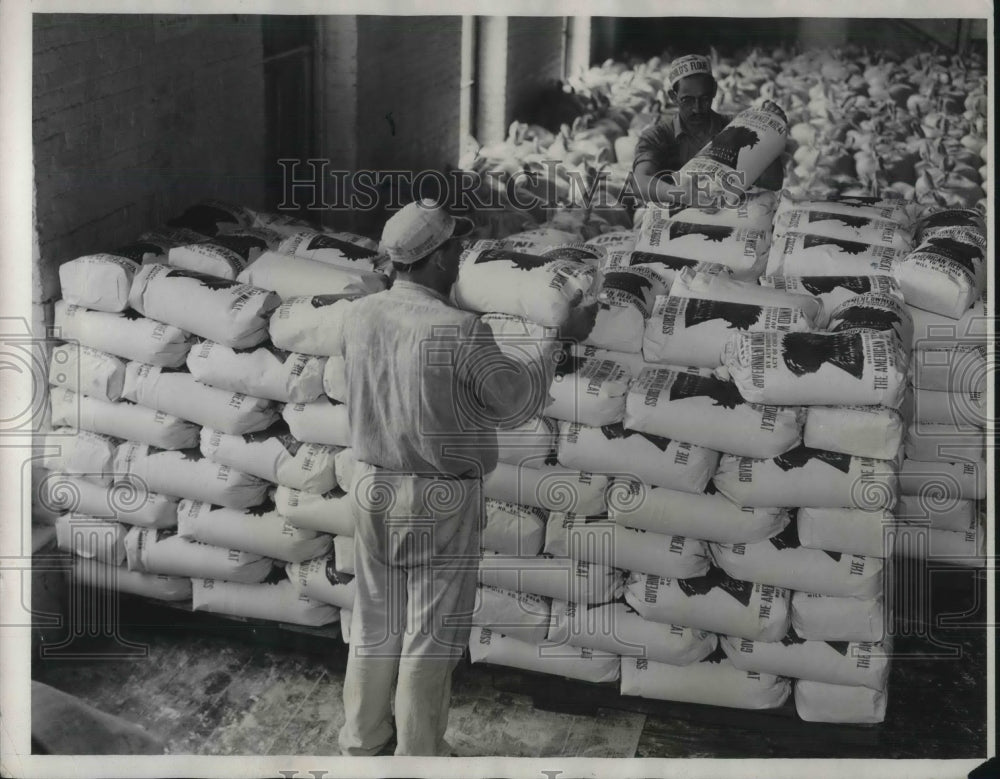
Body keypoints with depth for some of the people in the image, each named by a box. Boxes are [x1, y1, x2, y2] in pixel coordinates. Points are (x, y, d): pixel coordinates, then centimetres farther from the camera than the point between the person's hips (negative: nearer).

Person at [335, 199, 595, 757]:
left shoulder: (359, 316, -5)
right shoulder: (462, 334, -23)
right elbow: (520, 402, -11)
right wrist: (566, 337, 0)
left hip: (373, 486, 6)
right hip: (441, 501, -6)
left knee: (375, 624, 19)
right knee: (431, 638, 9)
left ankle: (363, 742, 33)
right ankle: (418, 757, 21)